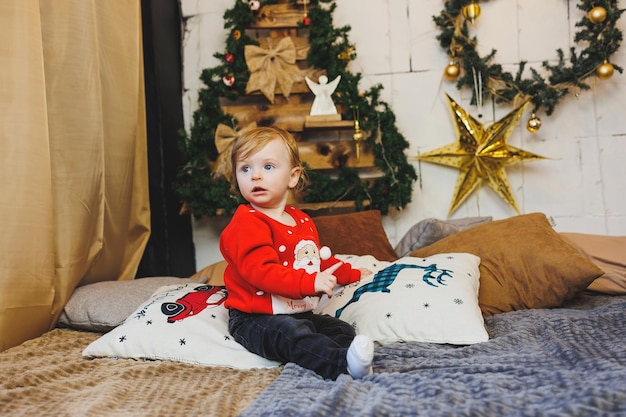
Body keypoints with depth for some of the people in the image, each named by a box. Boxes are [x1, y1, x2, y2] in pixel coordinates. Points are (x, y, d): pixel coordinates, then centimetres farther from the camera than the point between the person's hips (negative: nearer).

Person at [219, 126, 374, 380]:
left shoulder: (303, 222, 17)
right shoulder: (246, 223, -12)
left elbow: (319, 260, 35)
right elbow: (261, 271, -27)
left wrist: (353, 274, 39)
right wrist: (310, 283, -35)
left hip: (300, 313, 9)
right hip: (255, 319, -8)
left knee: (341, 329, -8)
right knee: (292, 334, -34)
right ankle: (343, 365, -51)